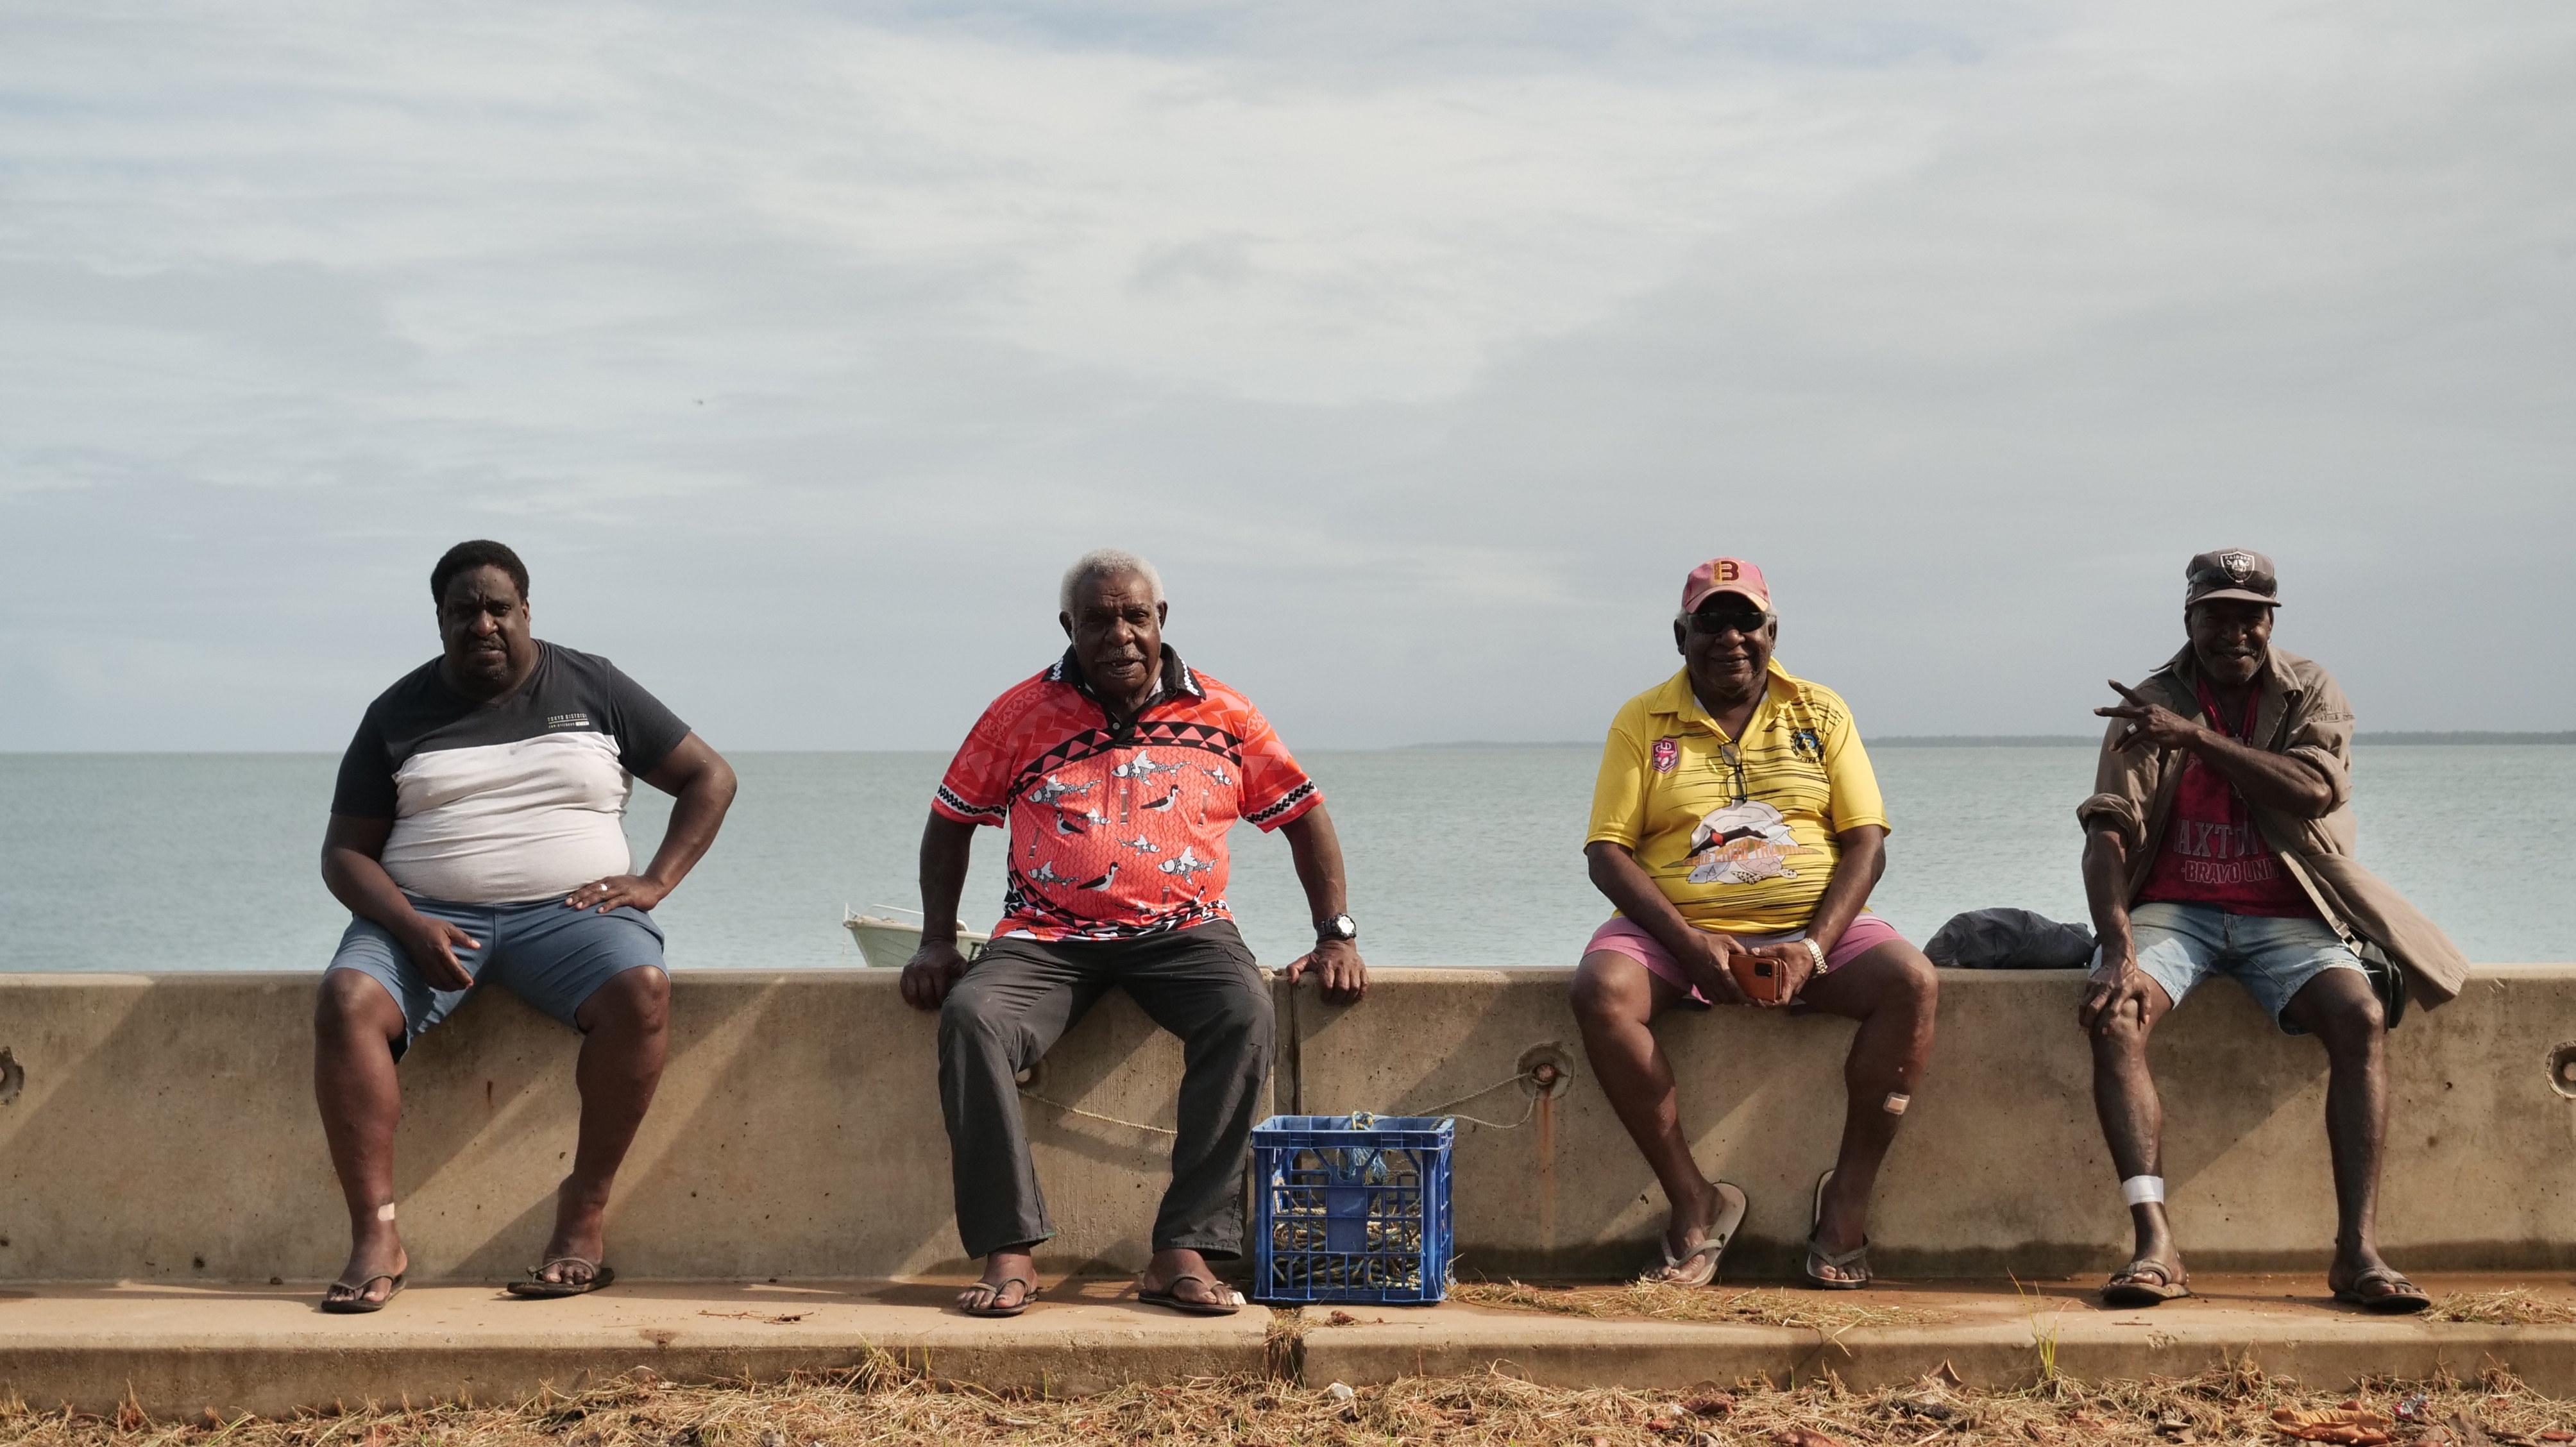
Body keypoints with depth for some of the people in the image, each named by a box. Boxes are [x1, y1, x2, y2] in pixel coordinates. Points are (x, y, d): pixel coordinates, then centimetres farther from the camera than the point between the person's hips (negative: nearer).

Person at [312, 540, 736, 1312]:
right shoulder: (400, 713, 11)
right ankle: (376, 1236, -29)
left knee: (641, 988, -34)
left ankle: (585, 1213, -23)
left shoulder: (592, 687, 10)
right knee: (347, 999, -31)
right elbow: (346, 850, 7)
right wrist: (408, 926, -13)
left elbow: (710, 777, 12)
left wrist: (655, 880, -3)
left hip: (569, 910, -1)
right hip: (428, 916, 1)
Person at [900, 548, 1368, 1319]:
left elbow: (1304, 815, 13)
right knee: (970, 1017, -31)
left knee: (1245, 1012, -33)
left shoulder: (1223, 716, 6)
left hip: (1182, 930, 0)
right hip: (1047, 939, 0)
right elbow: (952, 821, 14)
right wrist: (937, 941, 4)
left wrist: (1337, 934, 3)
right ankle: (1010, 1253, -29)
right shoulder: (1021, 714, 5)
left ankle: (1183, 1253, -31)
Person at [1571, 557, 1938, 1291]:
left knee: (1913, 982, -28)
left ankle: (1849, 1198, -16)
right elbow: (1608, 851, -1)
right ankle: (1694, 1203, -21)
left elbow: (1866, 843, 2)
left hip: (1812, 926, 1)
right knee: (1602, 990, -32)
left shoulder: (1821, 714, 10)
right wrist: (1688, 941, -17)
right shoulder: (1643, 722, 7)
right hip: (1679, 930, -1)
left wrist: (1814, 948, -15)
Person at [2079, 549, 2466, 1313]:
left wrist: (2197, 736, -20)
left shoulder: (2309, 693, 6)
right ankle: (2155, 1245, -36)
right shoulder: (2147, 707, 4)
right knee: (2114, 1015, -30)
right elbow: (2108, 833, -7)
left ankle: (2357, 1250, -29)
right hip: (2175, 907, 0)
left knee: (2361, 1016, -29)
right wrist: (2118, 949, -23)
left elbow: (2313, 791, -15)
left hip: (2284, 913, 0)